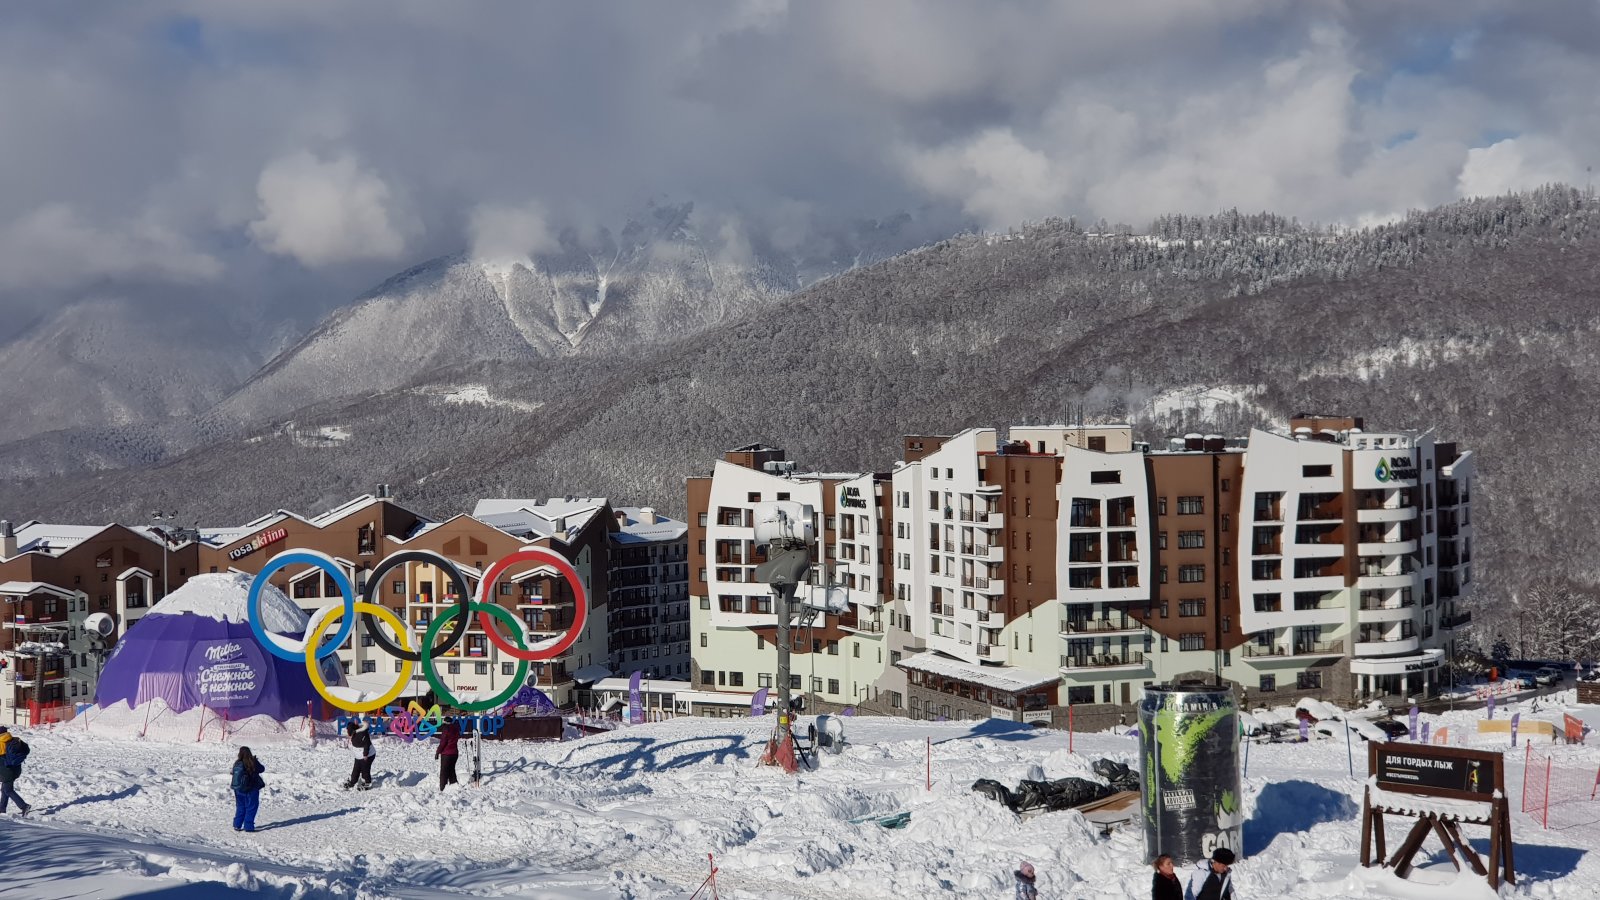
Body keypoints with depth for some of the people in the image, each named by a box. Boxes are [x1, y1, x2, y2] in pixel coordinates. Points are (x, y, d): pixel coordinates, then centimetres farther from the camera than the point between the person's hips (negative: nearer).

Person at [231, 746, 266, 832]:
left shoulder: (237, 763, -5)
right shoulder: (252, 763, -17)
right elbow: (262, 769, -2)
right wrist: (255, 761, 12)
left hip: (238, 789, 5)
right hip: (251, 789, -5)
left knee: (240, 807, 18)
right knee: (251, 807, 6)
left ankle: (237, 825, 19)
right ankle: (248, 826, 3)